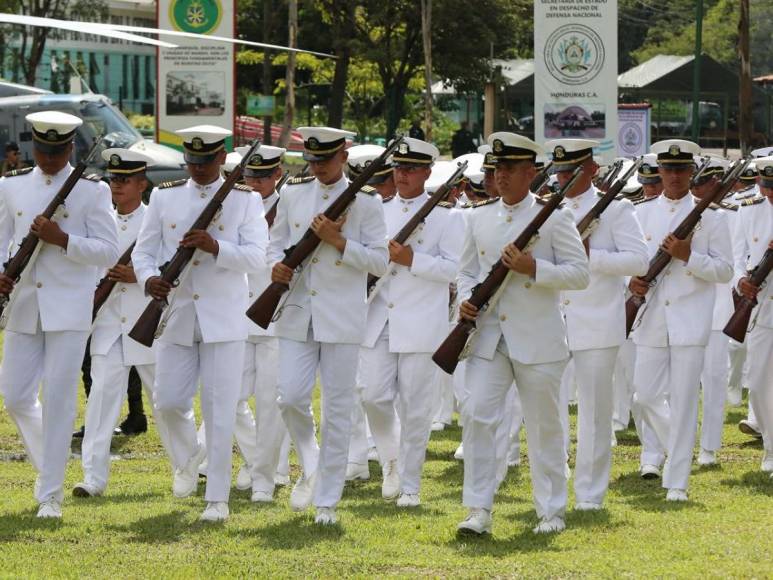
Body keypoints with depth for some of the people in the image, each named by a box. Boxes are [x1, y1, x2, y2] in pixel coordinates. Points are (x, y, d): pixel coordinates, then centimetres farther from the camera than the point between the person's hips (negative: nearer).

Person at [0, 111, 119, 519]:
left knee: (58, 400, -6)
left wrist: (62, 239, -19)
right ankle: (49, 466, 28)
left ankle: (50, 494, -1)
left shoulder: (92, 191, -1)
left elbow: (109, 253, -5)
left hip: (69, 310, -4)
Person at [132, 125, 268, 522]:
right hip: (175, 316, 2)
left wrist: (215, 247, -26)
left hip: (223, 320, -2)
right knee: (168, 401, 1)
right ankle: (188, 456, 34)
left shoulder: (244, 201, 2)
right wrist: (149, 279, -17)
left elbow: (255, 256, -9)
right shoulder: (164, 197, 8)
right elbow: (143, 250, 5)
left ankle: (217, 499, 0)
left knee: (220, 410, -5)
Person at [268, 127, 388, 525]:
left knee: (337, 409, 0)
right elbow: (277, 243, 16)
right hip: (297, 313, 3)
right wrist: (277, 266, -6)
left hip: (342, 319, -3)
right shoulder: (293, 194, 9)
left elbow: (380, 261, -4)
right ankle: (310, 468, 20)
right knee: (290, 398, -7)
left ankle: (327, 501, 7)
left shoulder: (365, 201, -1)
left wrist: (339, 241, -16)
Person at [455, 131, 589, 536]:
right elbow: (467, 270, 19)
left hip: (537, 340, -3)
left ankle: (551, 512, 15)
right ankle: (478, 511, -6)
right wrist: (465, 300, -2)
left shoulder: (553, 217, -3)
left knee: (544, 425, 5)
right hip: (488, 336, 3)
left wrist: (533, 268, -19)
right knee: (477, 415, -9)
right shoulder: (479, 217, 11)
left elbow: (580, 274, -6)